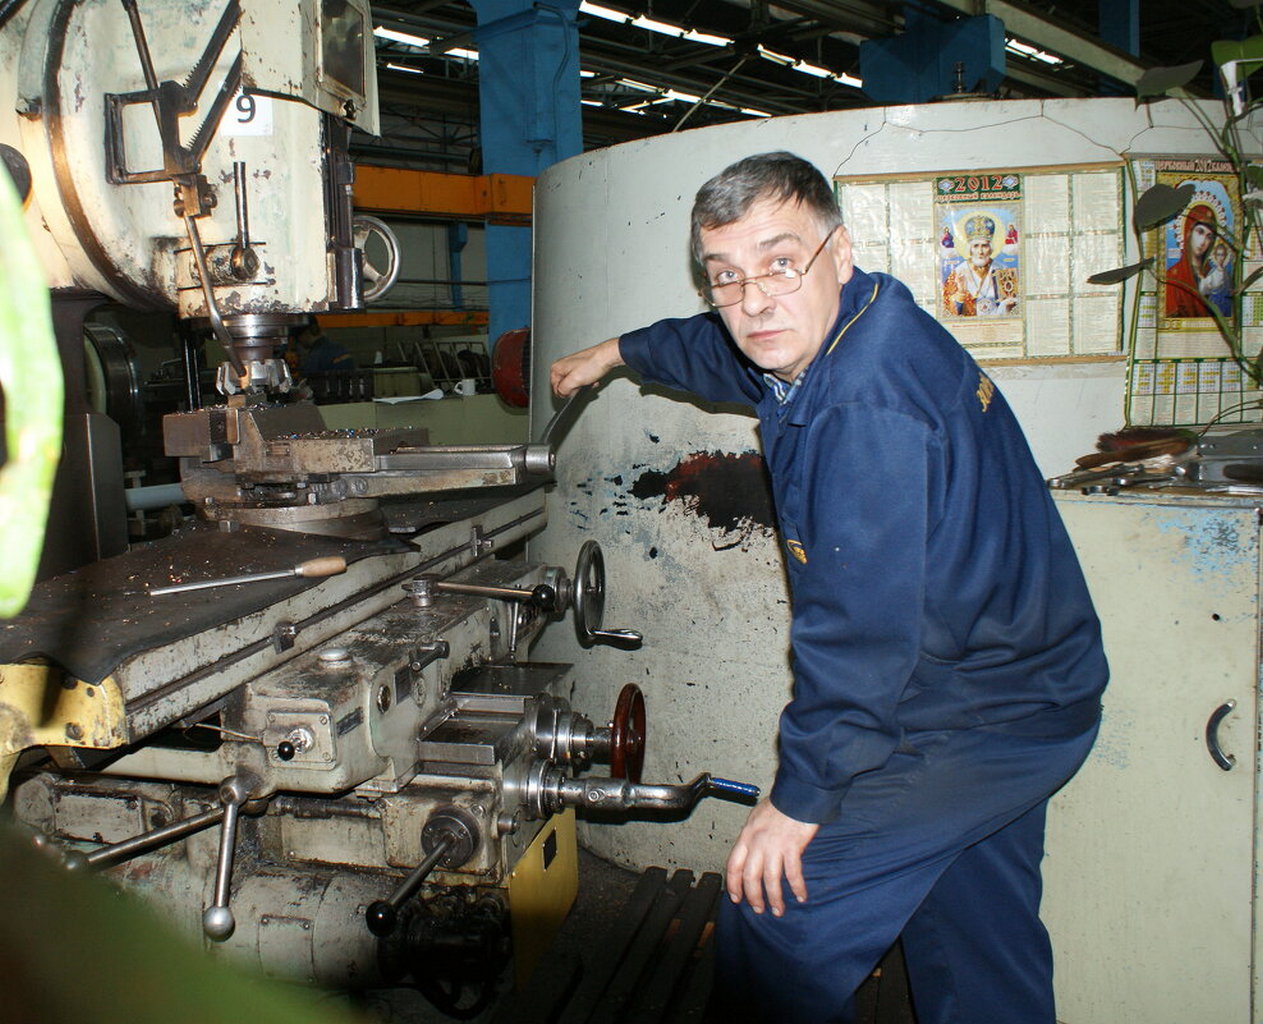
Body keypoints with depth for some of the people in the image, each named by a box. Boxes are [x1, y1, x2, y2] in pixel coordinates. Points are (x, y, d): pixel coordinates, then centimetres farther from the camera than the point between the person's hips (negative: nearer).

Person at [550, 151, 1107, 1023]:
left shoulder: (866, 412, -32)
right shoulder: (840, 333, 0)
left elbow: (859, 625, -31)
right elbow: (722, 352, 22)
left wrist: (801, 800, -20)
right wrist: (620, 351, 37)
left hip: (966, 720, -10)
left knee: (774, 912, -3)